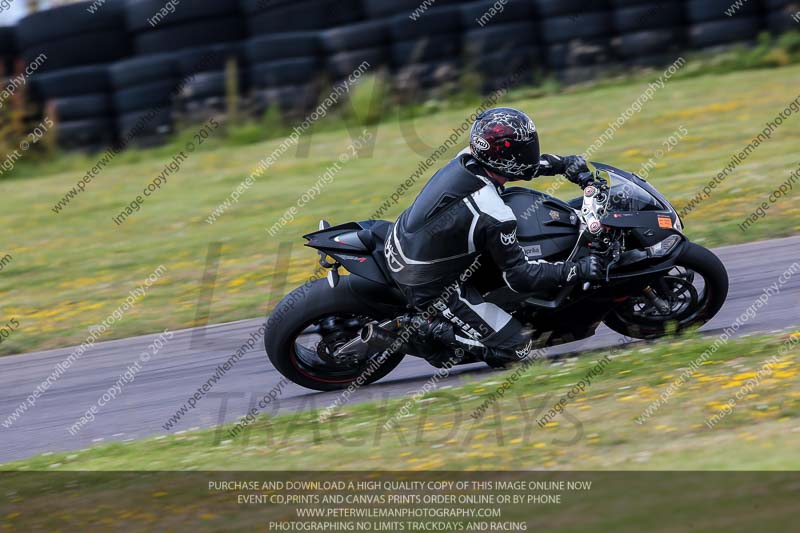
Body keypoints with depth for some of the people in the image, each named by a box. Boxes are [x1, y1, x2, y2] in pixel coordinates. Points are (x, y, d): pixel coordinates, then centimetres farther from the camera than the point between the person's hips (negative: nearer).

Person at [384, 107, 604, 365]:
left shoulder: (466, 159, -10)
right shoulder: (493, 215, -31)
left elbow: (523, 164, 13)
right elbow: (519, 276, -21)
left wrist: (565, 164, 8)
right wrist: (579, 270, -19)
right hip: (430, 287, -8)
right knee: (517, 346, -4)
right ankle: (438, 330, 1)